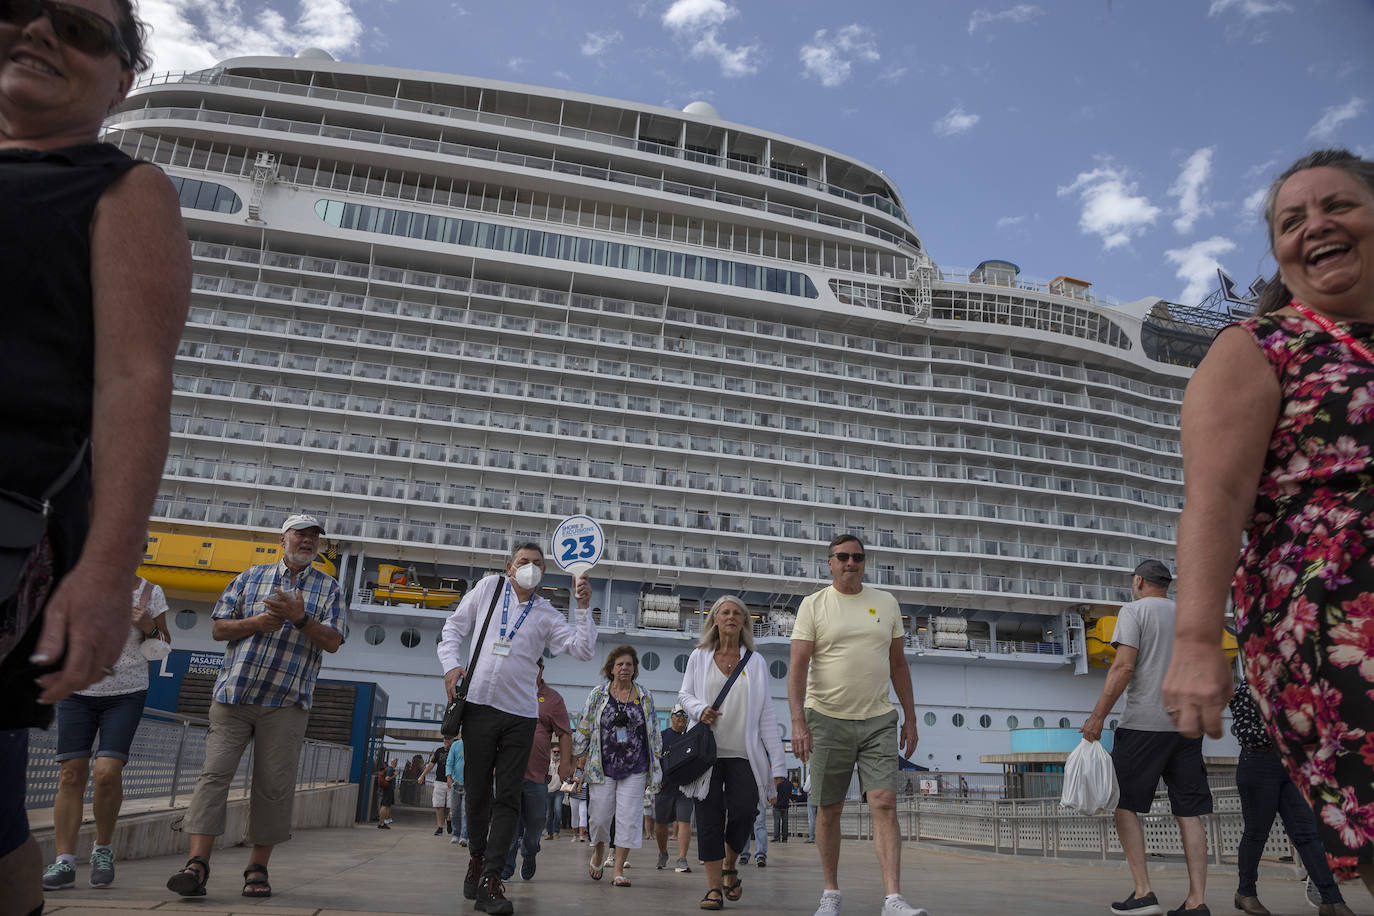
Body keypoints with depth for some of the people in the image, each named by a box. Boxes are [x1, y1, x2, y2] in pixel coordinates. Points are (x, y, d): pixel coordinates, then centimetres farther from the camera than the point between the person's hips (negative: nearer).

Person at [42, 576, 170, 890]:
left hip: (126, 694, -1)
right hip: (77, 691, 2)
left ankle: (103, 850, 8)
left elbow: (162, 650, 8)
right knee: (71, 773, -4)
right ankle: (65, 862, 2)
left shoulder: (150, 593, 1)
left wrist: (149, 628, -11)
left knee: (108, 771, -13)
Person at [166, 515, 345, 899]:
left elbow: (333, 642, -1)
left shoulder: (328, 588, 9)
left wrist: (300, 618, -16)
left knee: (274, 786, 1)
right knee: (214, 772, -6)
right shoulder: (251, 577, 13)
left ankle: (258, 868, 11)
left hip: (286, 702, -1)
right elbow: (218, 628, 10)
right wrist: (257, 623, -9)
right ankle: (197, 863, -4)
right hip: (233, 694, 1)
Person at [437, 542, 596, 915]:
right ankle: (476, 858, 30)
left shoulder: (547, 615, 8)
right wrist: (452, 663, -2)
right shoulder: (488, 588, 8)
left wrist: (583, 607, -9)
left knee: (508, 798, -3)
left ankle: (490, 881, -1)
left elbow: (583, 650, 0)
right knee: (477, 790, 7)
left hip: (520, 715, 1)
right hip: (479, 705, 0)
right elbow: (455, 626, 12)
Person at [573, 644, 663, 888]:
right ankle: (598, 854, 32)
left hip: (635, 769, 1)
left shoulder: (645, 697, 8)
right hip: (602, 767, -1)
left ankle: (619, 870, 7)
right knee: (599, 816, 3)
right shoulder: (597, 694, 3)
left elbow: (652, 733, 13)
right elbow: (583, 729, 7)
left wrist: (654, 766, 11)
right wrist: (581, 761, 5)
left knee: (629, 818, -3)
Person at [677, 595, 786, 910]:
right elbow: (684, 693, 16)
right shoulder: (699, 657, 7)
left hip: (744, 754, 0)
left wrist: (778, 762, 0)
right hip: (707, 751, 0)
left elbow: (766, 715, 6)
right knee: (709, 818, -3)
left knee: (743, 813, -9)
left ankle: (729, 867, 21)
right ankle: (714, 887, 7)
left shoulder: (755, 661, 7)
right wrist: (698, 709, -9)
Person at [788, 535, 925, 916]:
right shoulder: (813, 605, -1)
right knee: (828, 810, 6)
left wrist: (910, 718, 11)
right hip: (827, 720, -2)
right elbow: (798, 666, -8)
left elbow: (898, 664, 14)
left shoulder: (886, 603, 9)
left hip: (878, 720, 2)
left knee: (885, 804, -9)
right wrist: (798, 722, -18)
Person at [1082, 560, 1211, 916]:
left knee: (1125, 805, 0)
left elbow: (1124, 667, -13)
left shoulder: (1134, 611, -2)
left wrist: (1097, 717, -12)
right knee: (1189, 813, 6)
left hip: (1144, 723, -6)